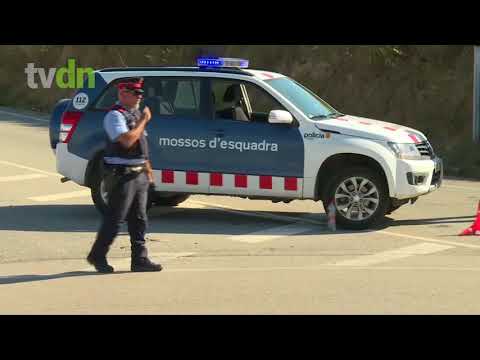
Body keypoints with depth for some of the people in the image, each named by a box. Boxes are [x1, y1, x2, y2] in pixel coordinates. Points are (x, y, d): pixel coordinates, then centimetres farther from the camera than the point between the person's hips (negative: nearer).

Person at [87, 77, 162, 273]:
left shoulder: (135, 113, 16)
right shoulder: (115, 115, -13)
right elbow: (127, 140, -27)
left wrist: (148, 169, 22)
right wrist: (143, 121, -17)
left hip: (139, 174, 9)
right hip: (122, 174, -9)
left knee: (139, 220, 8)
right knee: (115, 218, -3)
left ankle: (140, 259, 12)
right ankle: (97, 256, 9)